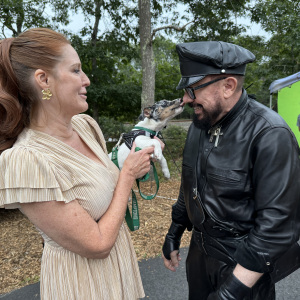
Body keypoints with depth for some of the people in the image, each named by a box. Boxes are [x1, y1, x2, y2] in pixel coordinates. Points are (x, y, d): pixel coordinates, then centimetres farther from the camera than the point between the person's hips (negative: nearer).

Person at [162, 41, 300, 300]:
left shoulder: (270, 135, -23)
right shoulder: (200, 124, -1)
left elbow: (278, 222, -25)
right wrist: (173, 236, 12)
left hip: (244, 265, -6)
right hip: (199, 252, 7)